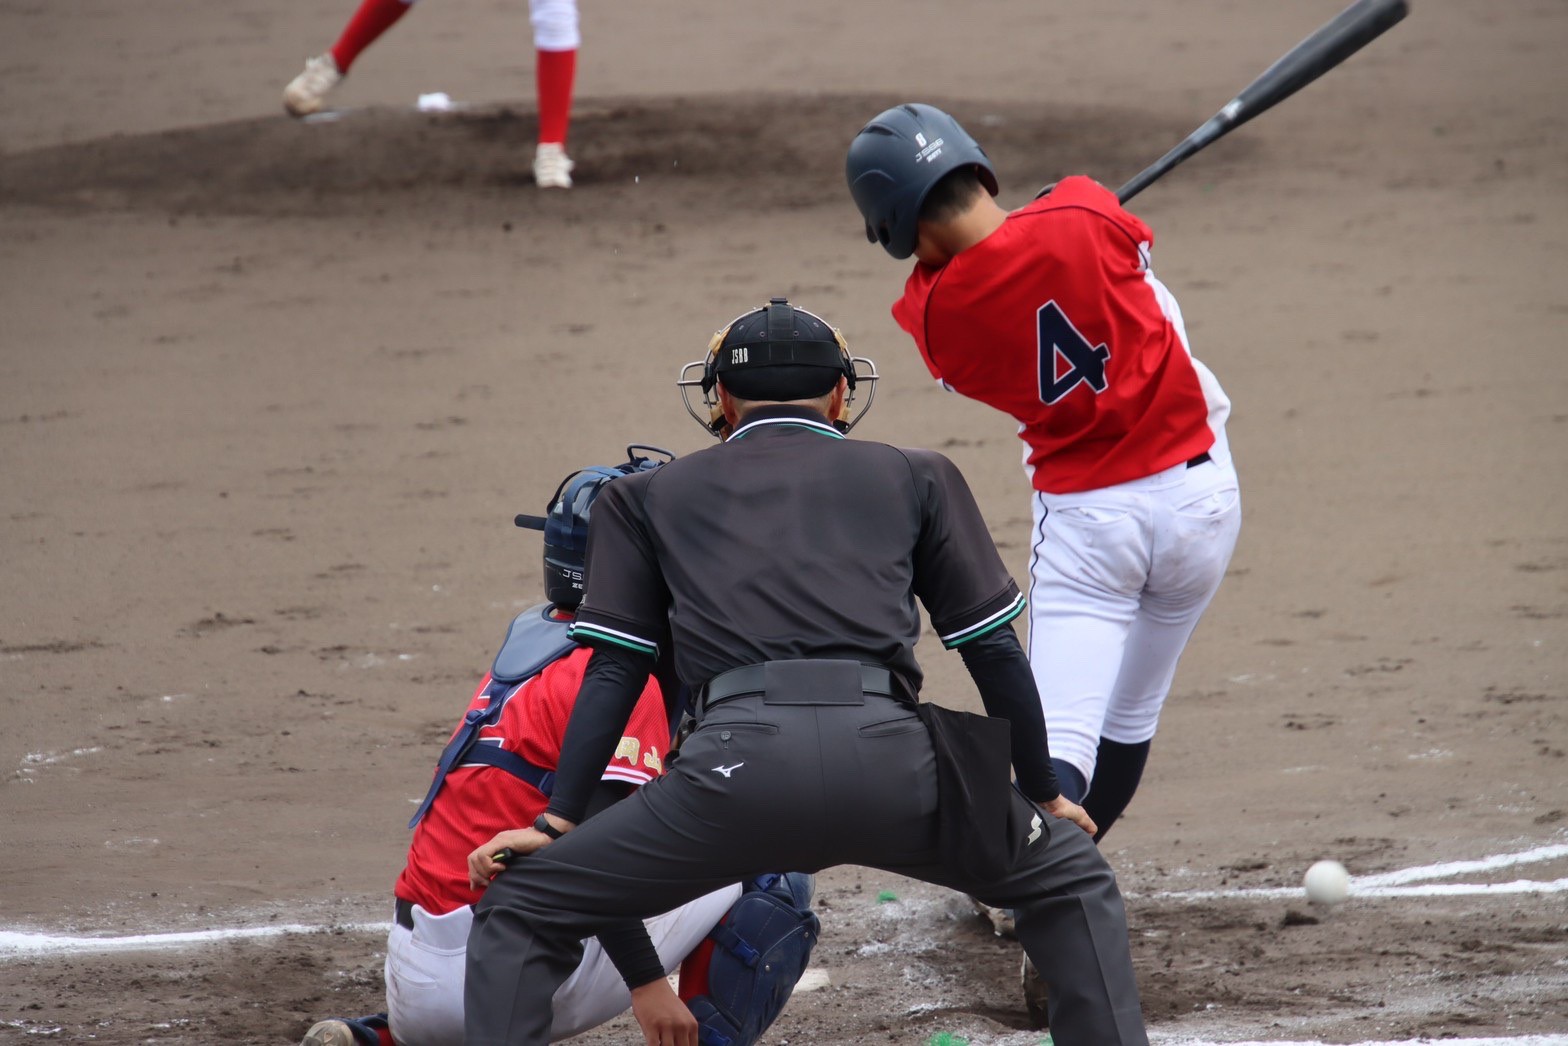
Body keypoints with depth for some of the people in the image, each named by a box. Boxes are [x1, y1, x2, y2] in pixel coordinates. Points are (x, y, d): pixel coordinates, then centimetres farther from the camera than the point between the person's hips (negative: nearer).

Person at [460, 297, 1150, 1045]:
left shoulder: (649, 497, 26)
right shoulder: (915, 478, 26)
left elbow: (615, 671, 17)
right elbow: (995, 652, 22)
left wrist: (558, 822, 15)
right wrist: (1044, 794, 30)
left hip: (739, 760, -1)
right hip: (890, 756, 1)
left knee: (519, 912, 14)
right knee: (1070, 882, 26)